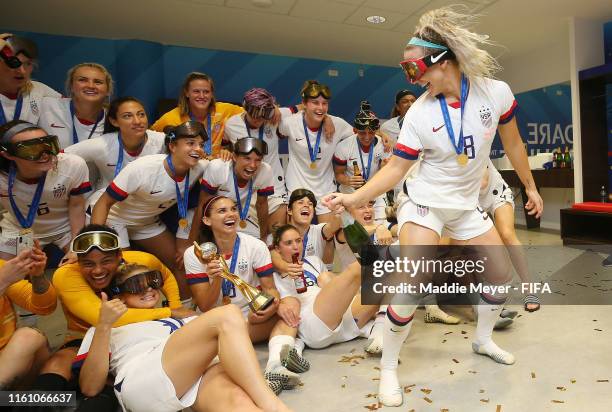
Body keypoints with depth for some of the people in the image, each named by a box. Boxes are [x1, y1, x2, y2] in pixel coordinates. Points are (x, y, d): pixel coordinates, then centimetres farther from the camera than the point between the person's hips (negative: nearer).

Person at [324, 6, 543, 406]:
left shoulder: (496, 92, -9)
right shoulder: (418, 113, -16)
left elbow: (513, 142, 6)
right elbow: (395, 167, -14)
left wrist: (530, 186, 14)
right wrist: (355, 197, -27)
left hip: (466, 206, 5)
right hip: (425, 204, -4)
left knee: (501, 274, 14)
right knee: (412, 287, -17)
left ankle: (484, 339, 41)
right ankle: (388, 369, 2)